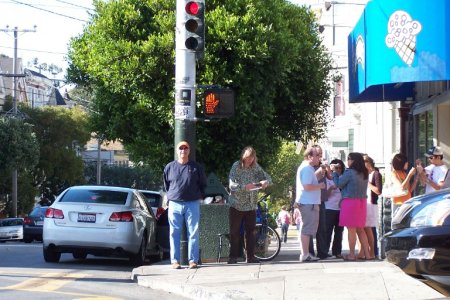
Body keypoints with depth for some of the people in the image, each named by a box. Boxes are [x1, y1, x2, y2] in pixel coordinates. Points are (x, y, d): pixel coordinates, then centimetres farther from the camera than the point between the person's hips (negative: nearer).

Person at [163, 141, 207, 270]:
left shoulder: (196, 167, 5)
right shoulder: (170, 167, 7)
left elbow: (203, 184, 14)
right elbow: (166, 185, 18)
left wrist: (199, 196, 7)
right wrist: (170, 195, 11)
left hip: (192, 204, -1)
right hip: (175, 204, 1)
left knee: (193, 233, -1)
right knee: (175, 234, 0)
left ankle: (193, 260, 3)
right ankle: (175, 260, 4)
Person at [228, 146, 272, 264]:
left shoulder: (255, 167, 2)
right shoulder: (236, 166, -9)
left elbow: (268, 178, 7)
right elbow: (232, 185, -17)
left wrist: (266, 182, -16)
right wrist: (245, 187, -31)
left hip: (251, 205, 4)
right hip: (237, 205, -4)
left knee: (250, 232, 6)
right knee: (235, 232, 0)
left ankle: (250, 257, 12)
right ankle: (233, 257, 6)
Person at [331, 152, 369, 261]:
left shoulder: (349, 172, -14)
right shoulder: (364, 173, 9)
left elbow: (338, 184, -8)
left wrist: (334, 171, 4)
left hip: (350, 201, -7)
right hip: (362, 202, 7)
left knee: (351, 229, -3)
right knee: (360, 229, 13)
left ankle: (352, 255, -1)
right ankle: (366, 253, 12)